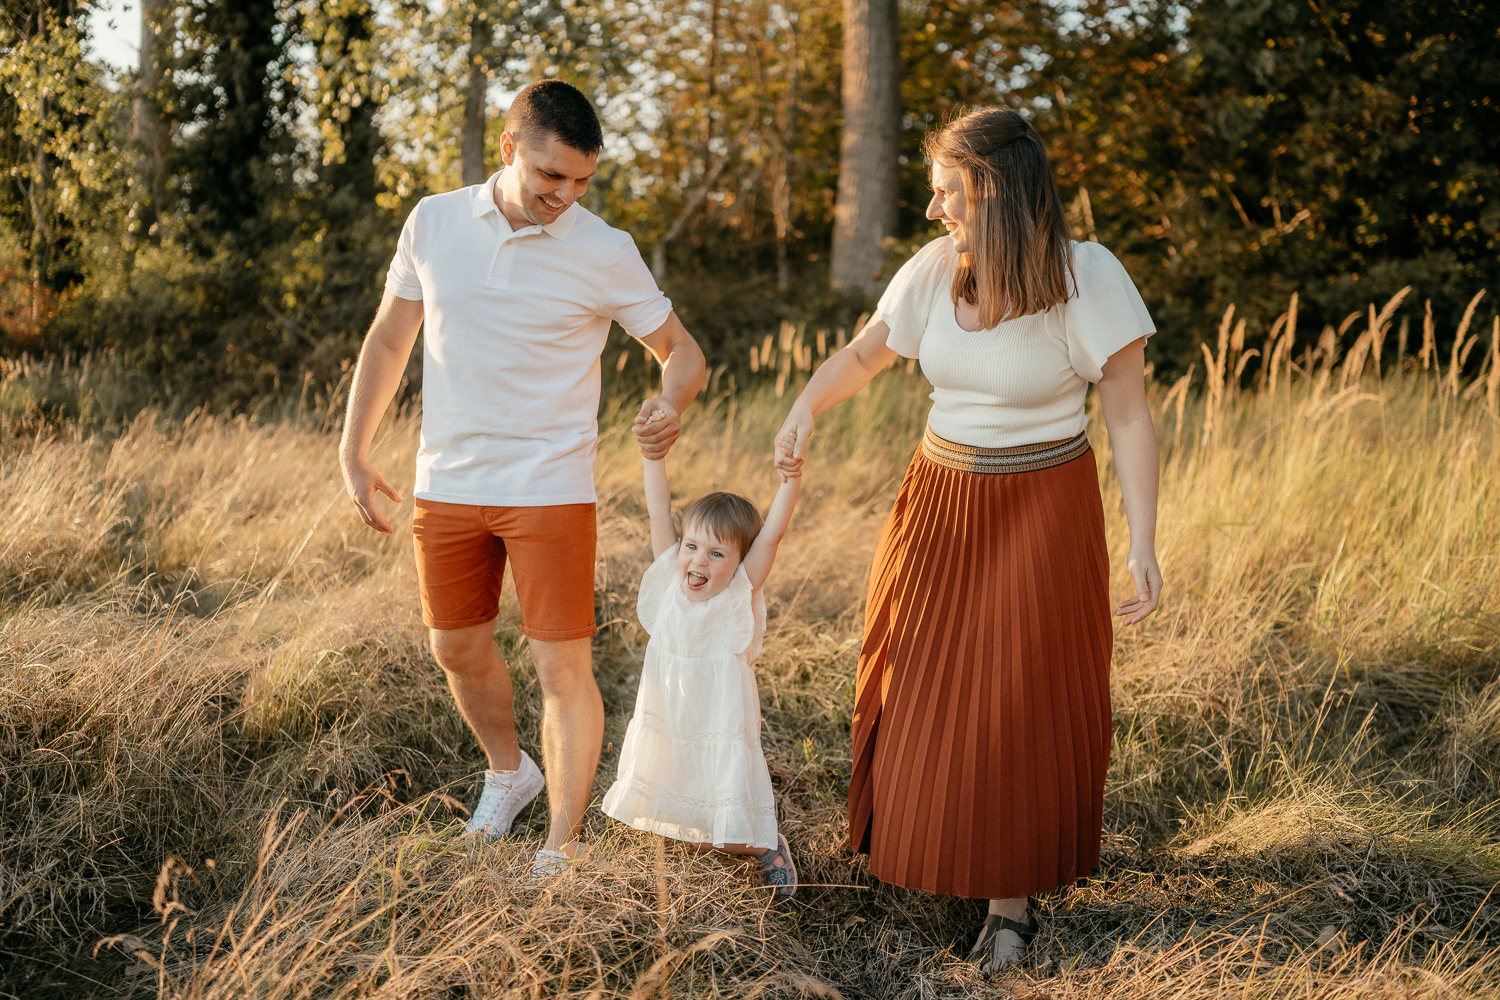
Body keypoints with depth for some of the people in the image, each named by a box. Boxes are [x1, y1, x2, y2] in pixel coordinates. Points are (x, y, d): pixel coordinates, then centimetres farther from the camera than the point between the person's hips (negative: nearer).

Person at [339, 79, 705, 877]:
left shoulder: (605, 252, -8)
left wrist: (671, 405, -23)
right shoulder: (434, 223, 0)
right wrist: (352, 453, 9)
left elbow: (680, 348, 0)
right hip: (446, 483, 4)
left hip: (550, 488, -3)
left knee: (564, 667, -6)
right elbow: (389, 339, 11)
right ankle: (508, 773, 43)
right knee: (458, 650, 16)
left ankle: (561, 850, 4)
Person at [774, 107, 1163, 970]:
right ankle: (927, 842, 34)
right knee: (925, 688, 12)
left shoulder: (1087, 276, -17)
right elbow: (863, 356, 11)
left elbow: (1130, 416, -15)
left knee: (1022, 705, 2)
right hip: (941, 501, 5)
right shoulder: (936, 270, -4)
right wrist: (805, 410, -8)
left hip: (1041, 511, -4)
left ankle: (1012, 900, 15)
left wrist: (1143, 542, -23)